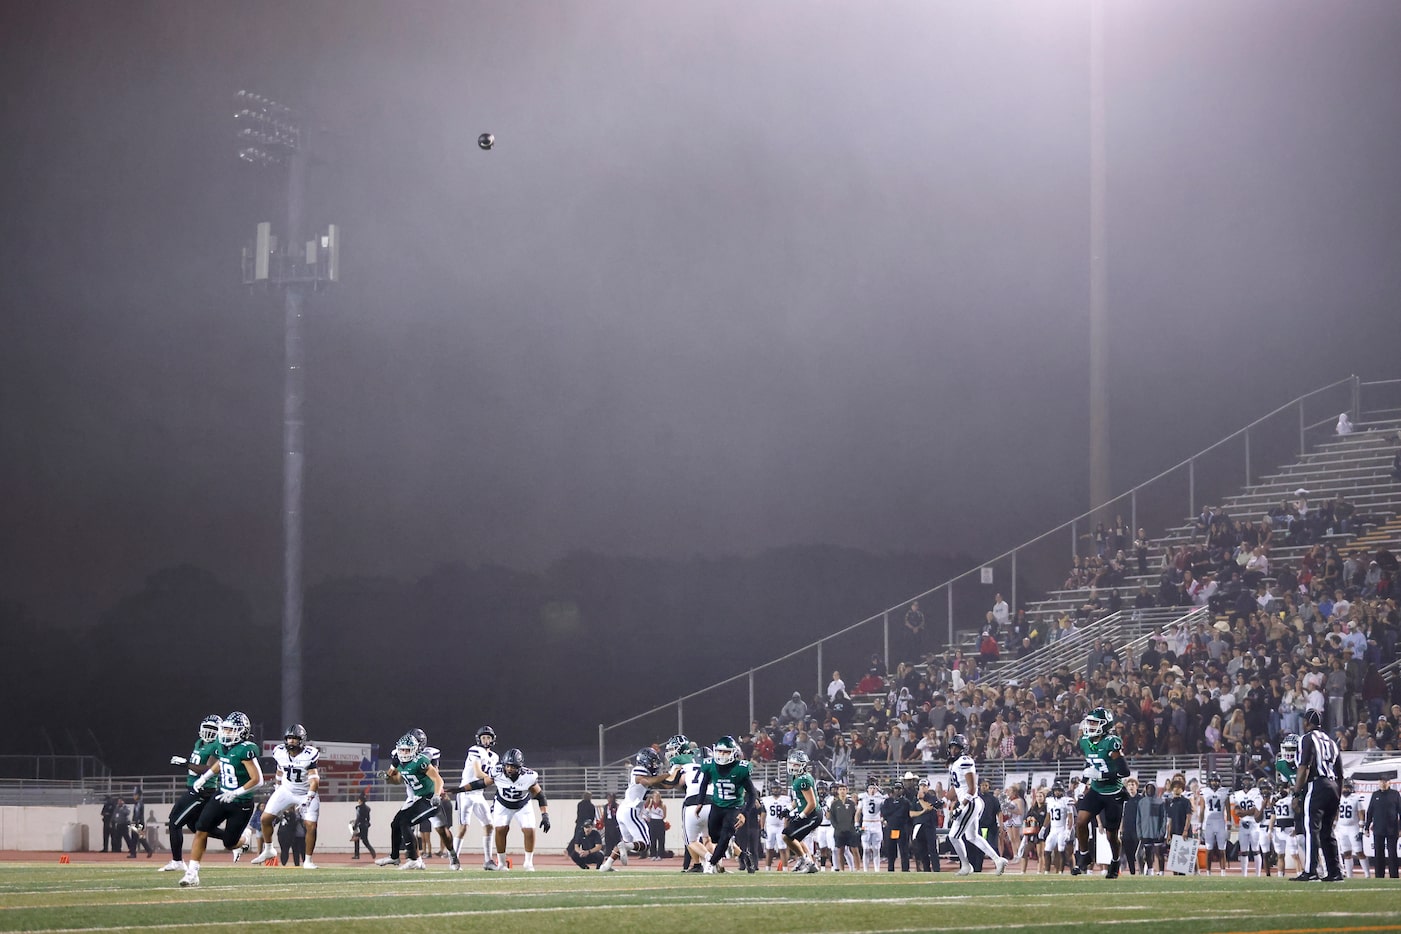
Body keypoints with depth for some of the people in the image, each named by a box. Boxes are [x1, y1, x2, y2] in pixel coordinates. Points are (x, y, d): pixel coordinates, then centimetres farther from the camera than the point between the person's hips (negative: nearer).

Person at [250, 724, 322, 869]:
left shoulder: (309, 755, -22)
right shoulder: (280, 753, -9)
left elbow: (314, 780, -22)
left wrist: (308, 799, -30)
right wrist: (278, 788, 18)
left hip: (306, 793, -4)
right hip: (286, 791, 4)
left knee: (311, 826, -13)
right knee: (265, 818, -4)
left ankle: (308, 861, 2)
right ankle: (268, 850, 17)